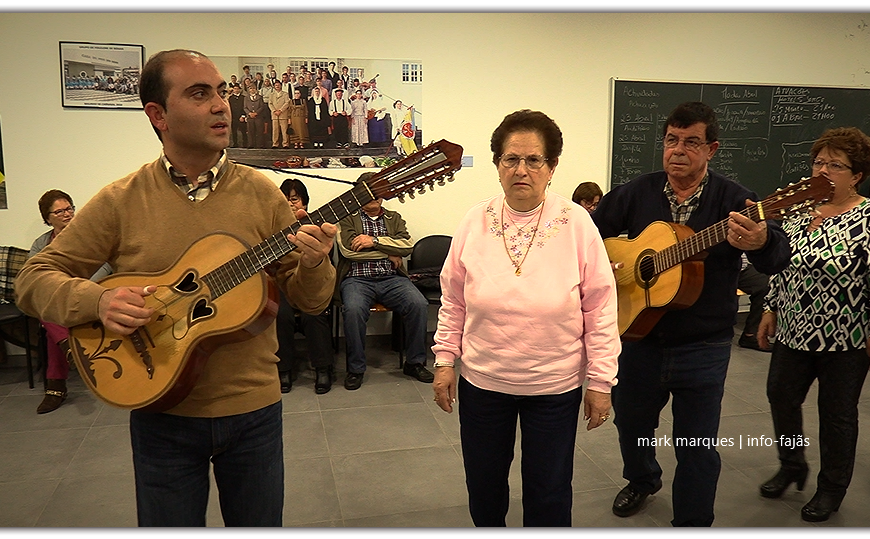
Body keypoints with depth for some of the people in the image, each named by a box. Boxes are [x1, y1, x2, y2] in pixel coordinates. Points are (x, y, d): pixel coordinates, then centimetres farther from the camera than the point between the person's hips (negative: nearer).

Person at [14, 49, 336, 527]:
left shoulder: (261, 193, -4)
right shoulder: (121, 201, -5)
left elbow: (309, 301, -2)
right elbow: (34, 277, -1)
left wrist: (313, 266, -24)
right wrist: (97, 300, -21)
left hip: (253, 410, 1)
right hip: (161, 414, 0)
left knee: (258, 522, 18)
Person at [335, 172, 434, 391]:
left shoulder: (394, 218, 21)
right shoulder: (347, 218, 11)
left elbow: (408, 245, 3)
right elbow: (348, 250, -7)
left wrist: (375, 241, -9)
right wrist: (389, 253, -2)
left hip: (391, 278, 3)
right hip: (357, 279, -2)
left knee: (419, 304, -24)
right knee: (353, 309, -33)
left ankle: (415, 362, -6)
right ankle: (355, 368, -14)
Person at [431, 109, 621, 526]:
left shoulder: (576, 224, -11)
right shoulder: (475, 222, -5)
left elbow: (600, 307, -7)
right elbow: (453, 300, 4)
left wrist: (600, 381, -6)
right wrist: (445, 360, 2)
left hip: (555, 386, -2)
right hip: (482, 380, 2)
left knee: (548, 492, 13)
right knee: (482, 485, 19)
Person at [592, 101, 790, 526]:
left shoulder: (732, 200, -9)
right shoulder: (636, 193, 0)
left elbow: (777, 259, -21)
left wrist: (761, 242, -45)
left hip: (703, 348, -3)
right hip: (639, 337, 4)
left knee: (697, 446, 7)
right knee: (630, 423, 22)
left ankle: (692, 523, 29)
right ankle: (642, 481, 52)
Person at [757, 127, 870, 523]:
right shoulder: (798, 211, 5)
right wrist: (770, 310, 13)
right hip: (794, 332, 6)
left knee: (837, 413, 9)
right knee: (781, 396, 13)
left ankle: (832, 488, 29)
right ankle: (792, 466, 37)